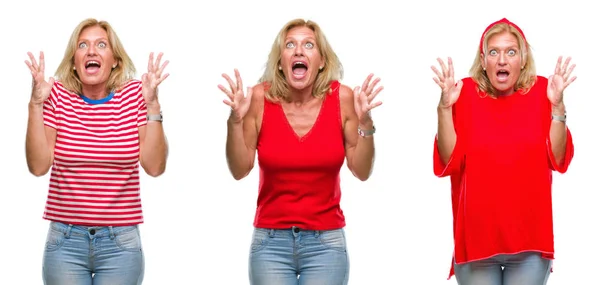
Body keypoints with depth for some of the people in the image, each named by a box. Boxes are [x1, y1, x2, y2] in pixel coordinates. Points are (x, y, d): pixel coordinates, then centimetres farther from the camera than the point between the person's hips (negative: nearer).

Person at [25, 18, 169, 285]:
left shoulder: (134, 94, -2)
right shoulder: (57, 96, -2)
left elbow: (155, 167, -8)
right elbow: (38, 166, -10)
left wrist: (152, 106, -15)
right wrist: (36, 104, -15)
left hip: (120, 243, 0)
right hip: (65, 242, 0)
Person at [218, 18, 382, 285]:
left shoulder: (342, 98, -6)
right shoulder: (260, 98, -7)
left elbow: (362, 172, -2)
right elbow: (240, 170, -4)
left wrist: (365, 122, -16)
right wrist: (236, 120, -17)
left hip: (326, 242, 0)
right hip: (271, 242, 0)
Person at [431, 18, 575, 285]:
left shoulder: (540, 91, -1)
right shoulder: (465, 93, -3)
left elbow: (558, 160, -7)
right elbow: (449, 162, -9)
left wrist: (557, 106, -17)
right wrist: (444, 107, -19)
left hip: (530, 236, 1)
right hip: (476, 235, -1)